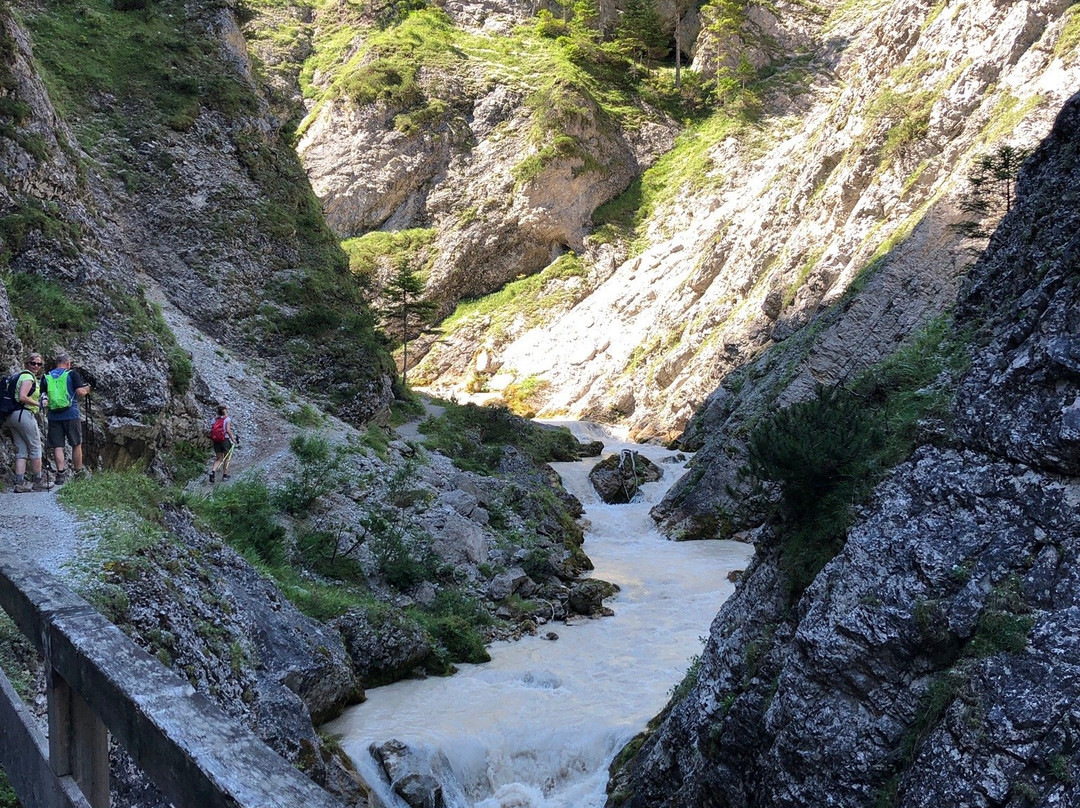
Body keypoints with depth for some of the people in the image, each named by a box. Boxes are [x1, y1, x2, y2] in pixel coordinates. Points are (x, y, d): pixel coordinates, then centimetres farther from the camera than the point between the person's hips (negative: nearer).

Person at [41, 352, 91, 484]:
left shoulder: (46, 376, 8)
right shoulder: (72, 374, -1)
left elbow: (42, 396, 4)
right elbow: (80, 392, -7)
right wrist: (86, 389, 11)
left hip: (54, 416, 3)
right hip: (71, 414, -2)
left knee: (57, 446, 3)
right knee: (76, 445, 9)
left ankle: (61, 473, -5)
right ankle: (78, 473, 14)